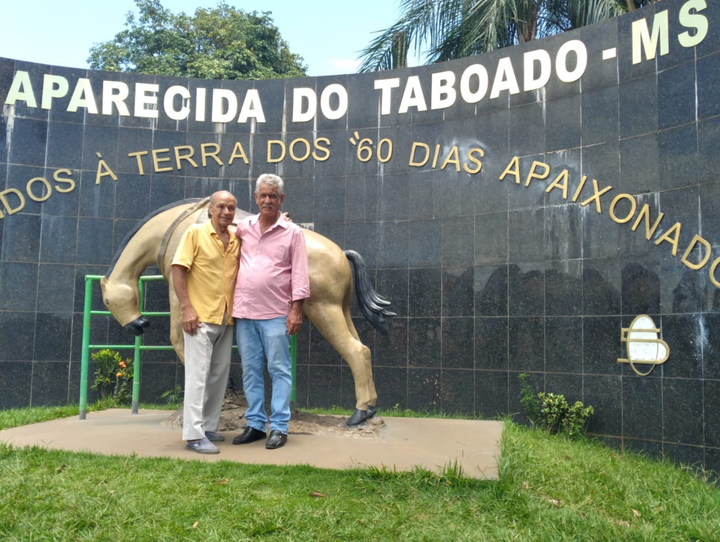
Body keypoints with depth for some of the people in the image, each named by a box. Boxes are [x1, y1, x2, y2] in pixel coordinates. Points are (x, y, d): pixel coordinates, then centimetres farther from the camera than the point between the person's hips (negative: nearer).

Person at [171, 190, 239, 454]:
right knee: (197, 374, -5)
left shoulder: (237, 239, 9)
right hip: (200, 316, -6)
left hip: (226, 319, 6)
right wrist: (186, 307, -16)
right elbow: (178, 270, -9)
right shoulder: (195, 233, -5)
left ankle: (209, 427, 23)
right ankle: (194, 435, 0)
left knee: (219, 375, 11)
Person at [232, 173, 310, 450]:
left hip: (275, 315, -4)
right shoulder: (243, 227, 9)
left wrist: (296, 310, -10)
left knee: (279, 370, 1)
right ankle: (255, 424, 20)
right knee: (250, 370, 10)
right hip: (244, 313, 4)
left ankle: (279, 427, 8)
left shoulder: (292, 232, 0)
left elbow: (299, 275, -4)